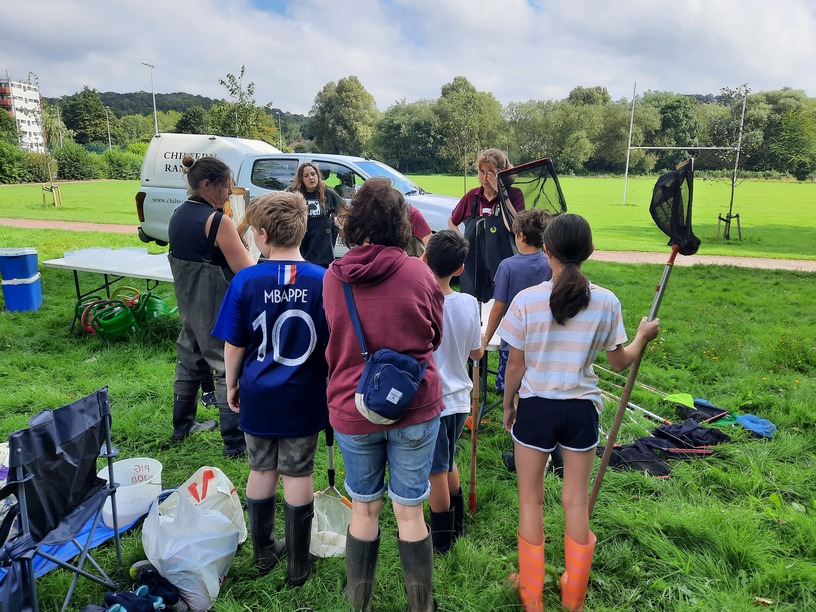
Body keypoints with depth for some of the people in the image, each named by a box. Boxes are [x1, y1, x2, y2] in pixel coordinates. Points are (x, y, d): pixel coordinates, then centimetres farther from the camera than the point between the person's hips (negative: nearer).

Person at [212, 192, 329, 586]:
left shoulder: (246, 281, -12)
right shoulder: (322, 281, -13)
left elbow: (233, 346, -6)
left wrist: (231, 385, 10)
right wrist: (332, 386, 8)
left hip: (258, 395, 1)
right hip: (304, 398, 0)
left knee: (262, 471, 18)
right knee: (298, 476, 12)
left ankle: (264, 552, 37)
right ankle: (298, 565, 27)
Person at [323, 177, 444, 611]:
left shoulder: (332, 278, -7)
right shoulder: (418, 273, -12)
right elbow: (435, 336, 3)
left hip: (352, 409, 1)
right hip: (414, 408, -1)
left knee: (363, 508, 19)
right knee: (409, 511, 13)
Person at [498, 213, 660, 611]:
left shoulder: (527, 300, -14)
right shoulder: (606, 302, -8)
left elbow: (515, 364, -7)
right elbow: (620, 361, 3)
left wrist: (508, 404, 9)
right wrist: (642, 338, 23)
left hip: (536, 407, -2)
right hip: (581, 410, 2)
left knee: (530, 499, 15)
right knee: (577, 501, 17)